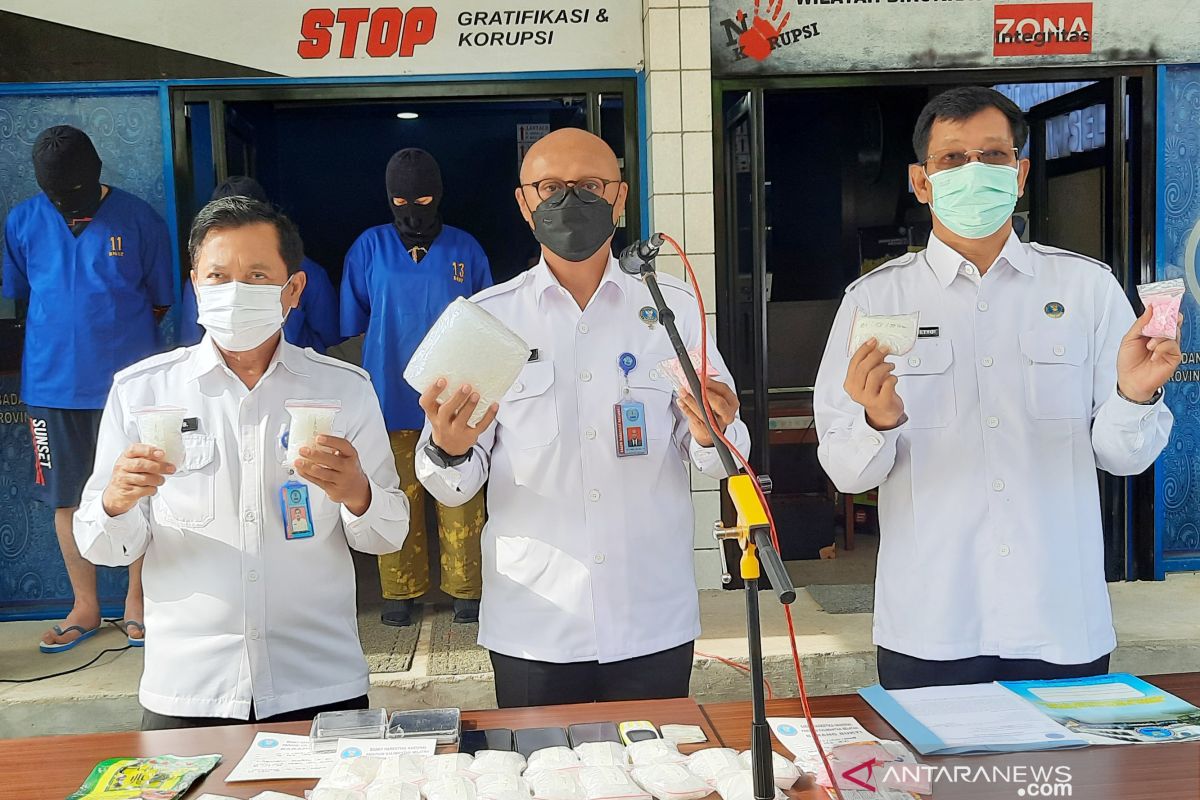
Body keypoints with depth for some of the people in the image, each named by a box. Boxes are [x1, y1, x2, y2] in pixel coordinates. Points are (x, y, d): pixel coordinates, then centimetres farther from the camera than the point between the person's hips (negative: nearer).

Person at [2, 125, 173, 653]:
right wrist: (63, 334, 6)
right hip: (51, 384, 3)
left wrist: (116, 334, 3)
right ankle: (85, 607, 24)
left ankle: (136, 600, 22)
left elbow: (160, 303, 5)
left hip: (127, 383, -2)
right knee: (66, 497, 9)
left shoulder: (140, 221, -3)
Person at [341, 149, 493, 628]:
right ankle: (399, 592, 18)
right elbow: (352, 324, 11)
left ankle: (465, 589, 15)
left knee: (461, 500, 1)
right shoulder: (369, 248, 6)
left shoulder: (465, 250, 7)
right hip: (392, 399, 0)